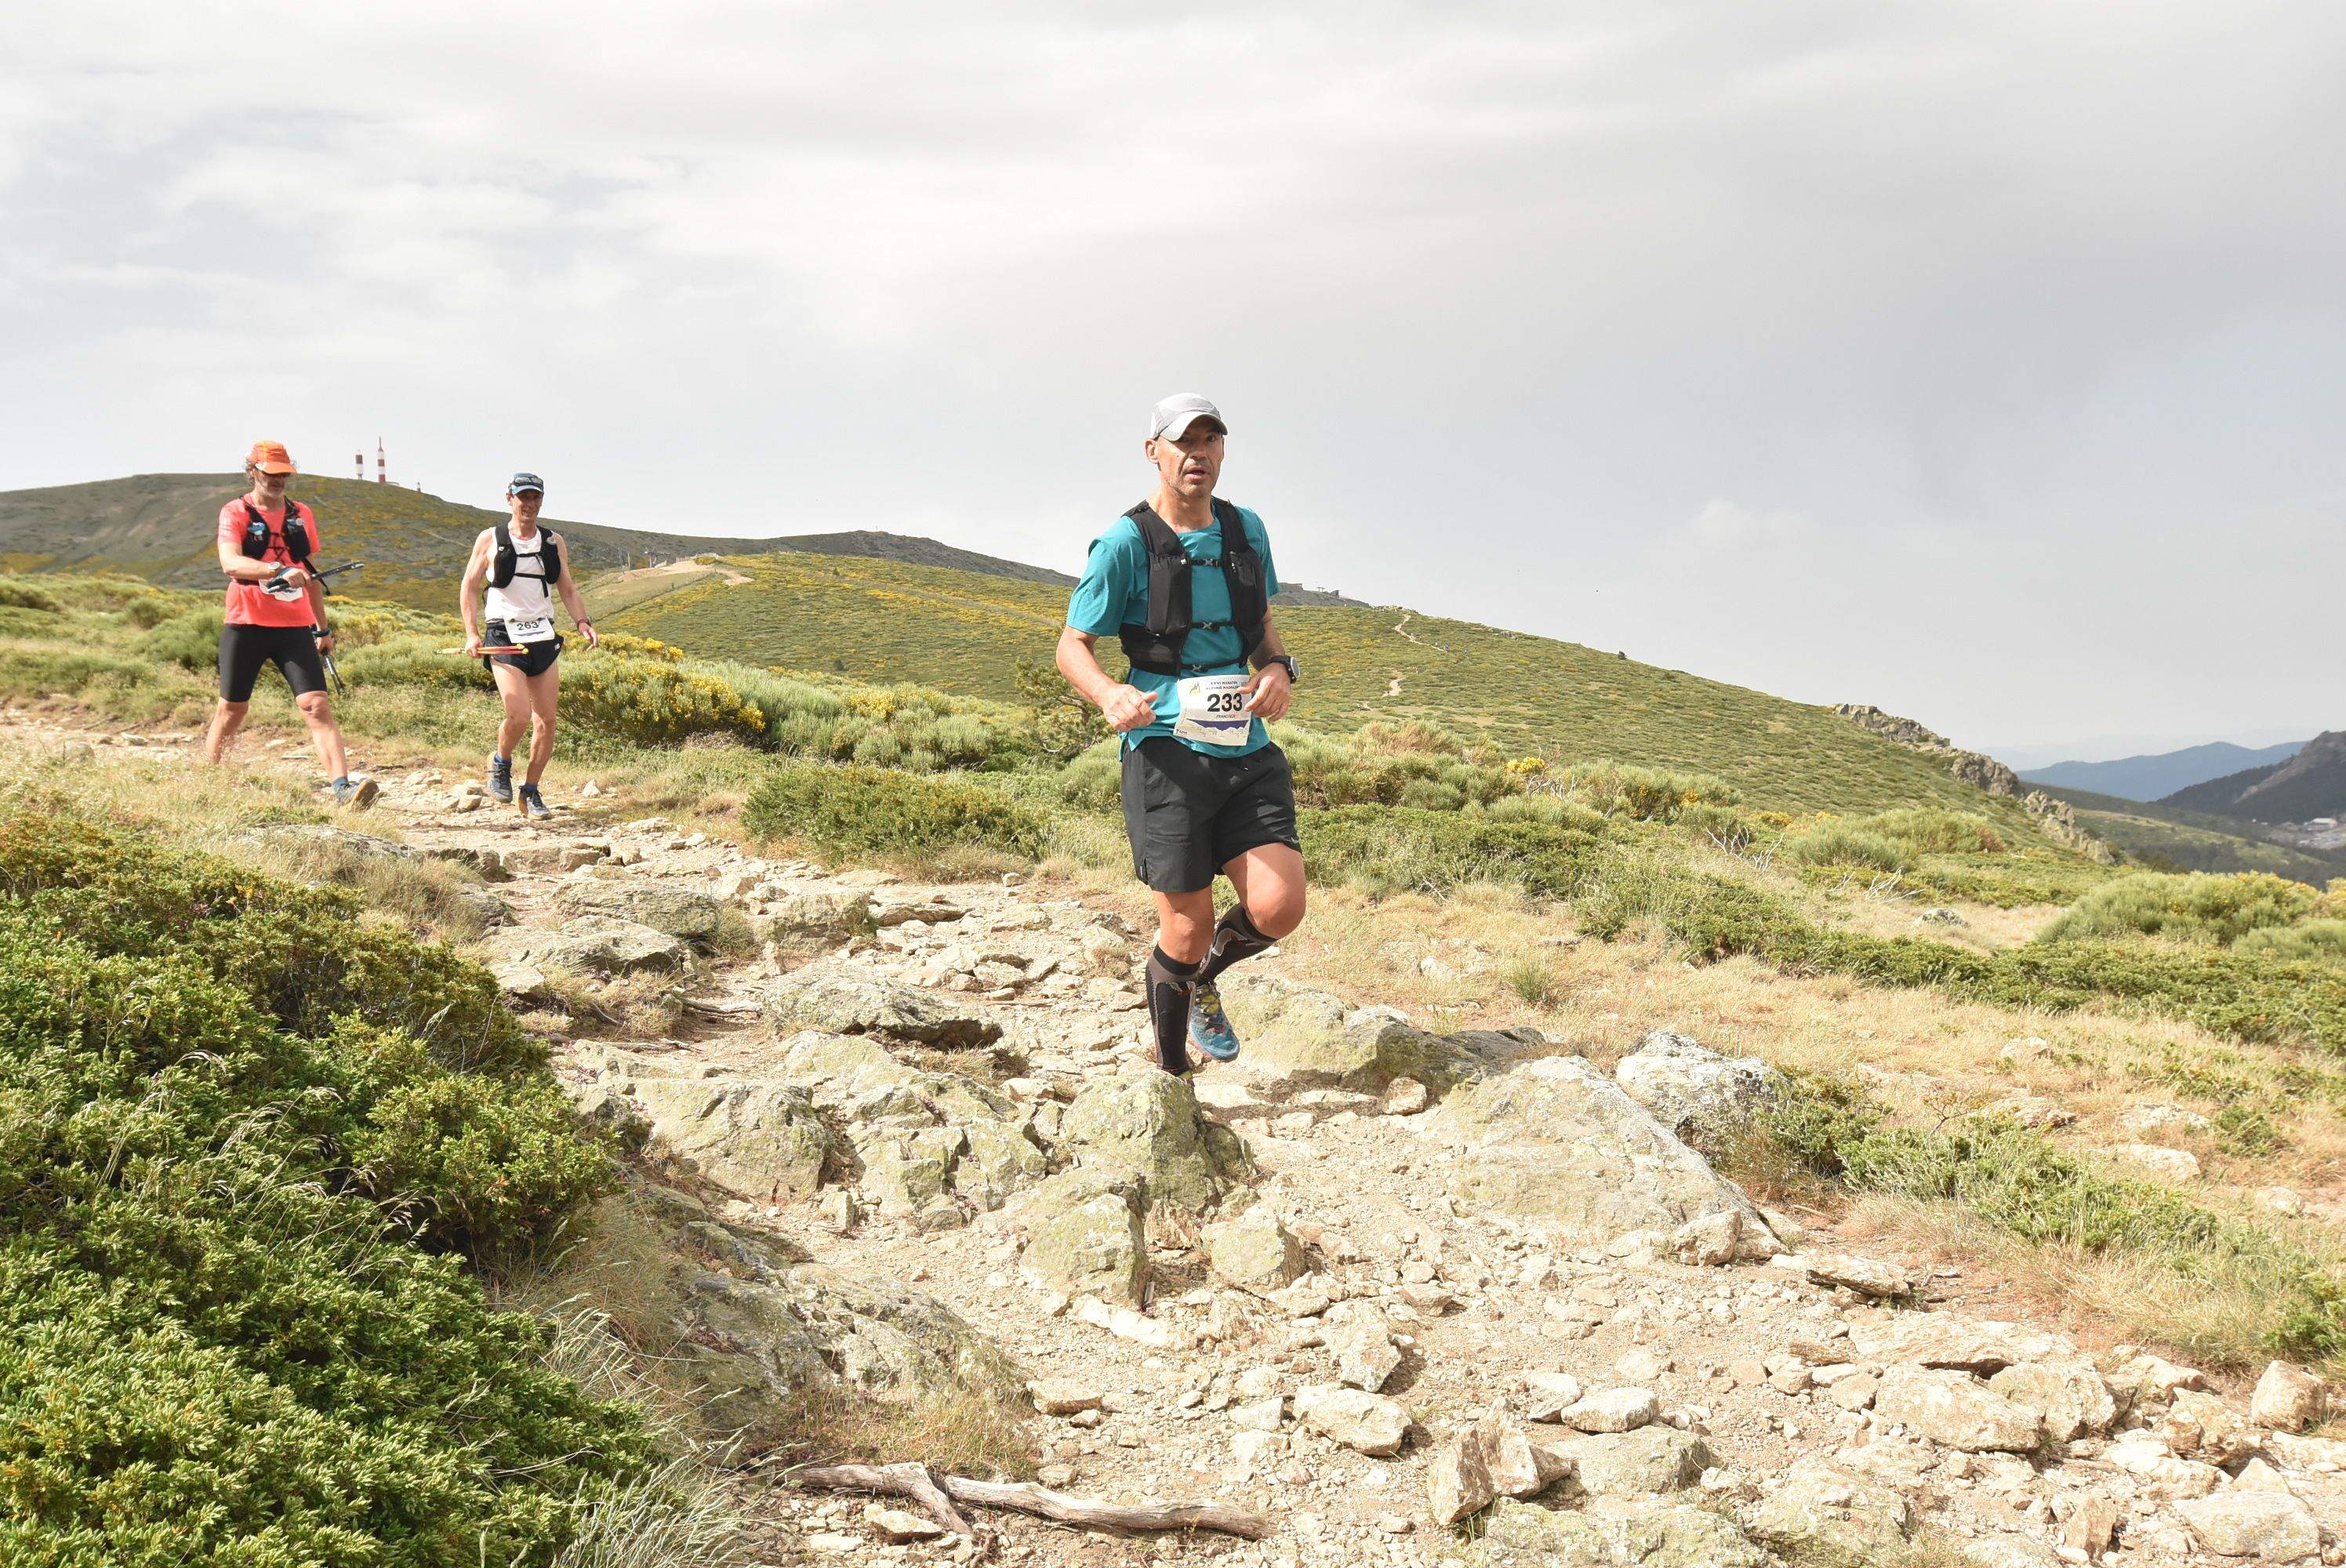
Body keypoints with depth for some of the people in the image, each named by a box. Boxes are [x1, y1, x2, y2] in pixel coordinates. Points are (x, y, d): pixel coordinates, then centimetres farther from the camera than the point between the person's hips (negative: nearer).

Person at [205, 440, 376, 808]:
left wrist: (323, 629, 20)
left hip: (295, 627, 2)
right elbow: (231, 563, -21)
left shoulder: (302, 516, 12)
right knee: (232, 710, 7)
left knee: (316, 706, -13)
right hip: (245, 626, -2)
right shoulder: (235, 513, -2)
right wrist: (278, 571, -37)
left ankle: (342, 788, -23)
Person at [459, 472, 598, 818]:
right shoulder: (490, 540, 1)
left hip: (543, 640, 4)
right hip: (504, 638, -4)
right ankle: (501, 762, 12)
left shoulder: (553, 542, 10)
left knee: (546, 721, 0)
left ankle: (531, 792, 14)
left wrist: (582, 621, -5)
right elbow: (469, 588, 4)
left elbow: (568, 590, 13)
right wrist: (471, 633, -7)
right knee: (519, 715, -18)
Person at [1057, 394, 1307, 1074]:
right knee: (1186, 930, -2)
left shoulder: (1246, 530, 10)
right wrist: (1109, 695, -22)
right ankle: (1171, 1075, 22)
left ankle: (1204, 980, 23)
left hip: (1248, 748, 4)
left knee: (1278, 909, -11)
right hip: (1168, 750, -4)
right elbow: (1073, 646, -1)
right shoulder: (1126, 542, -6)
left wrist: (1279, 668, 0)